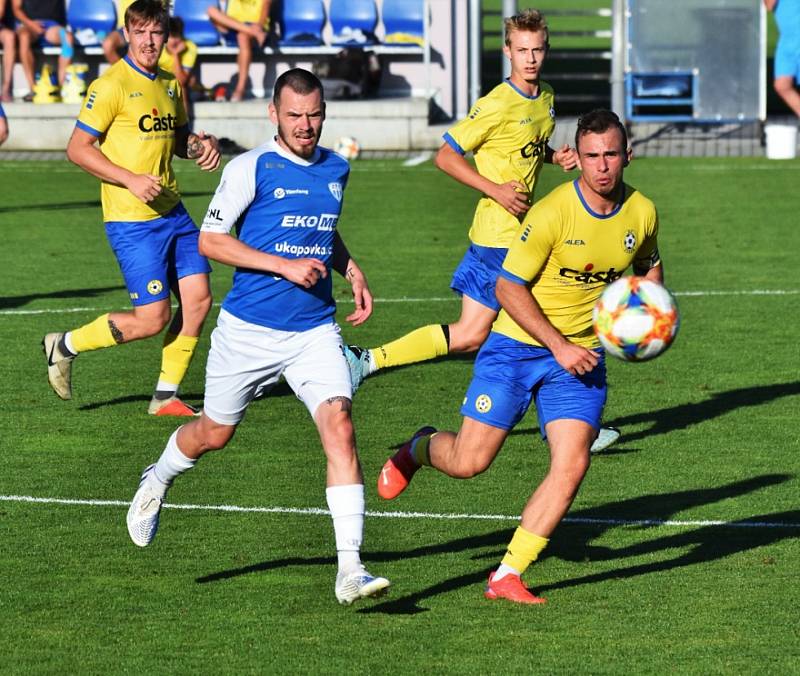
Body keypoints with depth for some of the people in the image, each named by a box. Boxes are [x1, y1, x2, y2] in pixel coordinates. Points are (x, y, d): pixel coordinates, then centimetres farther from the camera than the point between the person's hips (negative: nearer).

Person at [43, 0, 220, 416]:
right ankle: (64, 347, 12)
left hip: (172, 213, 8)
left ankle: (166, 396, 14)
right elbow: (77, 148, -12)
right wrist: (131, 180, -19)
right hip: (131, 220, -8)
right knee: (152, 318, -8)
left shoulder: (170, 85, 12)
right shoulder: (112, 85, -12)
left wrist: (200, 146, 4)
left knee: (198, 299, 1)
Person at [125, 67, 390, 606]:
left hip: (315, 332, 3)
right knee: (214, 433, 14)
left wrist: (352, 271, 9)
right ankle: (158, 481, 50)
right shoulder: (251, 168, -9)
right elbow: (210, 239, -10)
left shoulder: (336, 169, 8)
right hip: (249, 330, -3)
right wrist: (285, 265, -18)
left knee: (340, 428, -16)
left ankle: (350, 568, -19)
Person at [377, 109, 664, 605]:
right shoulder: (553, 213, -19)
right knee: (468, 463, -5)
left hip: (582, 358, 4)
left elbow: (650, 269, 20)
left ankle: (507, 577, -5)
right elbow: (509, 287, -15)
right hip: (519, 346, -4)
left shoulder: (642, 213, -2)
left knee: (572, 466, -13)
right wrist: (559, 346, -18)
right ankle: (420, 448, 32)